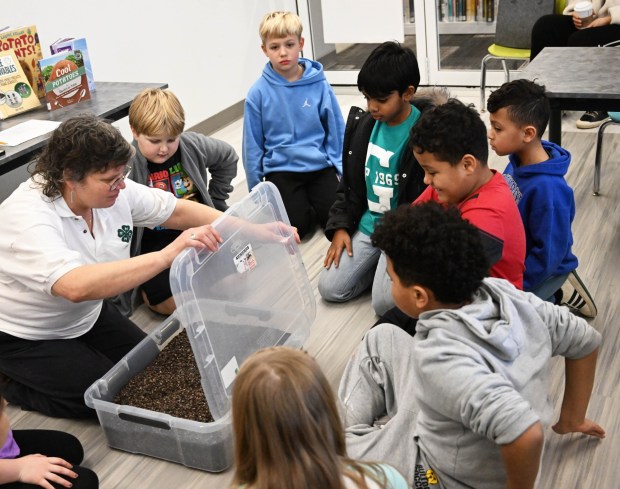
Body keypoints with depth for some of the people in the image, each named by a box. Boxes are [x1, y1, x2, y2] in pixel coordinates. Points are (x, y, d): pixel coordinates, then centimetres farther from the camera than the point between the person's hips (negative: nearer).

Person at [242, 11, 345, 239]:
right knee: (295, 226, -16)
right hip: (281, 170, -1)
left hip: (320, 166, 1)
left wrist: (344, 170, 1)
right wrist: (256, 191, 1)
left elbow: (336, 131, 4)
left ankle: (313, 199, 18)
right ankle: (302, 202, 17)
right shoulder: (258, 92, -7)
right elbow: (252, 144, -1)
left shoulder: (319, 85, -5)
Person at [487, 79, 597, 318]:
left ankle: (557, 293, 5)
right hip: (514, 259, 8)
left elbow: (548, 254, -26)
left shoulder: (548, 189, -33)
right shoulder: (517, 161, -10)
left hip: (544, 270, -7)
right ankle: (552, 294, 19)